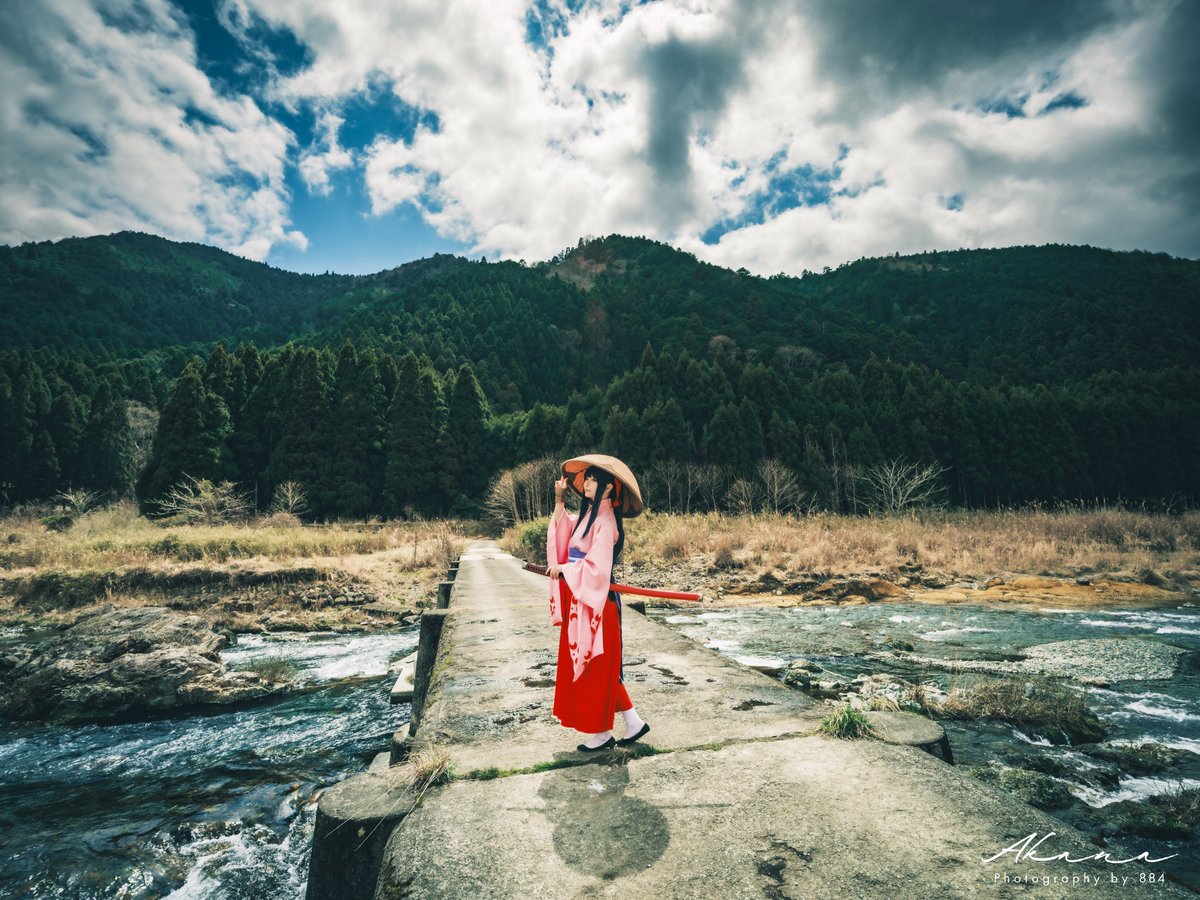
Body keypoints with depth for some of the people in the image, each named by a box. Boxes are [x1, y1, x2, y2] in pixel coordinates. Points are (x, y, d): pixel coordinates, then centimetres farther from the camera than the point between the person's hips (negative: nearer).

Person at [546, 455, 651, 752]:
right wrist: (559, 500, 7)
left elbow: (597, 566, -24)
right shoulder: (588, 514, 10)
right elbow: (563, 531, 16)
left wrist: (563, 569, -13)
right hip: (579, 601, 9)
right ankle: (633, 722, 26)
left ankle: (601, 733, 21)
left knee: (595, 665, 4)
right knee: (599, 666, 16)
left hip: (595, 601, -9)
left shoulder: (605, 520, -17)